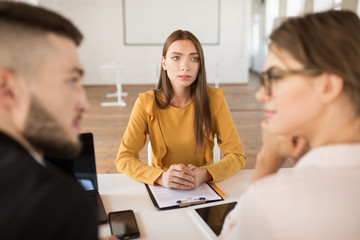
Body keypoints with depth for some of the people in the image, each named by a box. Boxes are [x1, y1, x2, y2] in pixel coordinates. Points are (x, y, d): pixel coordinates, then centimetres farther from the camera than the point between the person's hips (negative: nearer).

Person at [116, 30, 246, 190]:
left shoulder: (214, 100, -9)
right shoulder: (147, 103, -9)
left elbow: (237, 155, -6)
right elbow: (123, 158, -10)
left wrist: (204, 173, -25)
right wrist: (161, 177, -28)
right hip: (162, 189, 0)